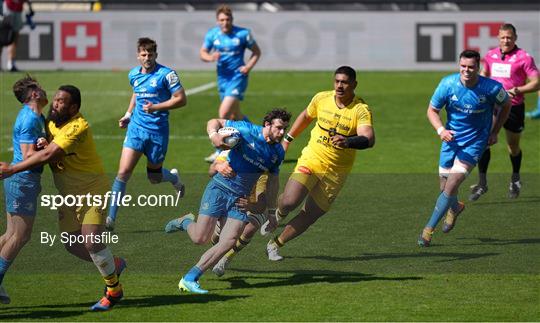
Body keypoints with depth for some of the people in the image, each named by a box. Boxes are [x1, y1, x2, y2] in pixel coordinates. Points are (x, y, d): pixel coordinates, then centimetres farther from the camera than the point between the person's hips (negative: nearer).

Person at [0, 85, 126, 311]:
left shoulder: (78, 127, -26)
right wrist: (42, 144, -15)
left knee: (92, 242, -15)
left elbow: (48, 156, -31)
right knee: (71, 244, 6)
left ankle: (114, 290, 5)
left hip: (92, 191, -8)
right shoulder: (52, 122, 2)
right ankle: (113, 265, 30)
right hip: (69, 195, 8)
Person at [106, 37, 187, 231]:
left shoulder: (166, 74, -10)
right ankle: (111, 218, -11)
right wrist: (128, 114, 16)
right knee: (124, 171, -11)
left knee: (154, 177, 11)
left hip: (158, 131, -3)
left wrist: (156, 107, -19)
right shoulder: (134, 74, 7)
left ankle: (174, 178, 49)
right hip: (136, 128, 3)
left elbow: (181, 99, -11)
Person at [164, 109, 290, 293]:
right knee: (200, 238, -11)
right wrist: (214, 136, -25)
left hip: (241, 199, 5)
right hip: (220, 189, -5)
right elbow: (214, 122, -3)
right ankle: (186, 222, 25)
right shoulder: (247, 131, -10)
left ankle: (190, 278, -9)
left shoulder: (278, 153, 8)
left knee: (229, 242, -14)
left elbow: (273, 179, 20)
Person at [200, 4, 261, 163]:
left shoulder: (243, 34, -8)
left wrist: (248, 66, -12)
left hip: (238, 77, -5)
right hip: (222, 77, 5)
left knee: (224, 112, -18)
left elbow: (256, 51, 3)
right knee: (234, 116, 14)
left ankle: (220, 151, -11)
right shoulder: (212, 34, 1)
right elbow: (202, 53, 6)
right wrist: (210, 57, -17)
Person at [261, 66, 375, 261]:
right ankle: (278, 216, 17)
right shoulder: (321, 99, -3)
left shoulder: (361, 110, -16)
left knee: (311, 215, 2)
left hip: (336, 172, -1)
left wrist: (348, 142, -51)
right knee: (289, 202, -20)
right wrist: (288, 139, 23)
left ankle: (275, 244, 22)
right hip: (311, 159, 1)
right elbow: (306, 116, 19)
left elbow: (369, 139, -32)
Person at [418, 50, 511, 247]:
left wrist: (494, 132, 4)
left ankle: (428, 229, -5)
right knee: (445, 188, 12)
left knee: (451, 187, -16)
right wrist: (441, 130, -20)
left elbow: (506, 105, 5)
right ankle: (455, 208, 50)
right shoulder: (448, 84, -14)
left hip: (474, 143, -3)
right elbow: (432, 110, -2)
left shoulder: (492, 88, -18)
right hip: (451, 139, 3)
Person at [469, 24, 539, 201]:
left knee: (513, 147, 11)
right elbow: (484, 73, 25)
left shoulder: (524, 58, -9)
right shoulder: (490, 55, 6)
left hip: (513, 107, -3)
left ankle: (515, 178, 39)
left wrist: (517, 90, -23)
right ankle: (482, 183, -8)